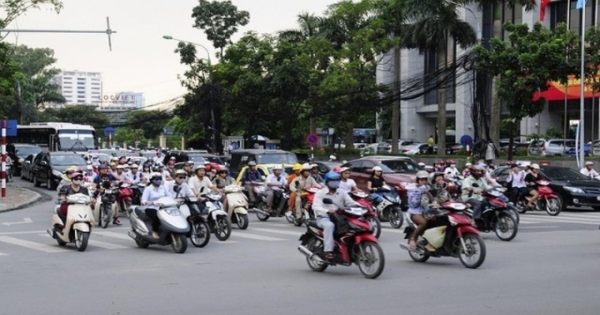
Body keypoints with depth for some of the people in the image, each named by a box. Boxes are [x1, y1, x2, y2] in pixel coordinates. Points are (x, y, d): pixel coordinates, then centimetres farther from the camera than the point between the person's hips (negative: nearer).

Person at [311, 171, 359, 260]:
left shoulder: (342, 193, 15)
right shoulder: (320, 193, 3)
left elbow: (351, 202, 3)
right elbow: (316, 207, -13)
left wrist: (359, 206, -20)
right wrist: (327, 211, -33)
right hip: (324, 218, -4)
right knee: (329, 225, -39)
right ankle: (328, 251, -42)